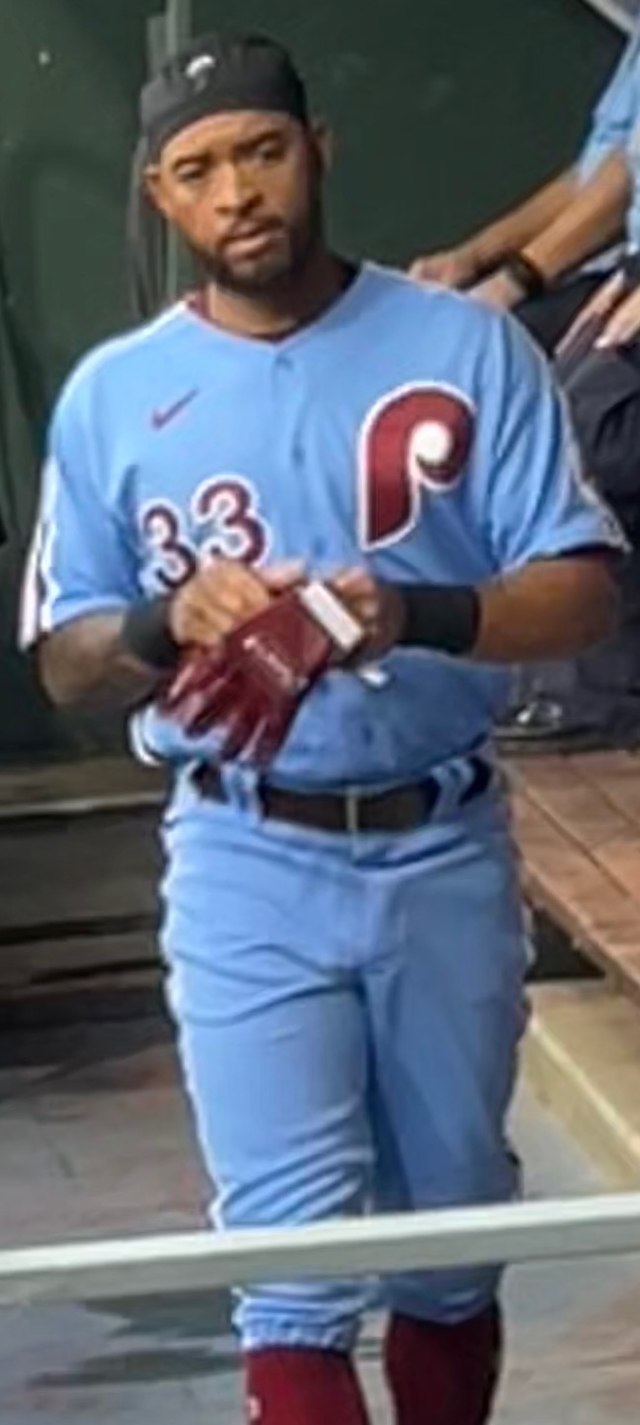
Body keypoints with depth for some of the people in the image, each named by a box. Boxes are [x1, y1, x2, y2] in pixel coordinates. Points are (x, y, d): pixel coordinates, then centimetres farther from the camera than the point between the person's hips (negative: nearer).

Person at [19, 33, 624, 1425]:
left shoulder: (465, 345, -2)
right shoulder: (112, 393, 1)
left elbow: (583, 590, -8)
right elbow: (64, 662, 5)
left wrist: (413, 615, -26)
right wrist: (167, 622, -17)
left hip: (447, 853, 1)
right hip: (249, 869, -1)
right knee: (290, 1261, -7)